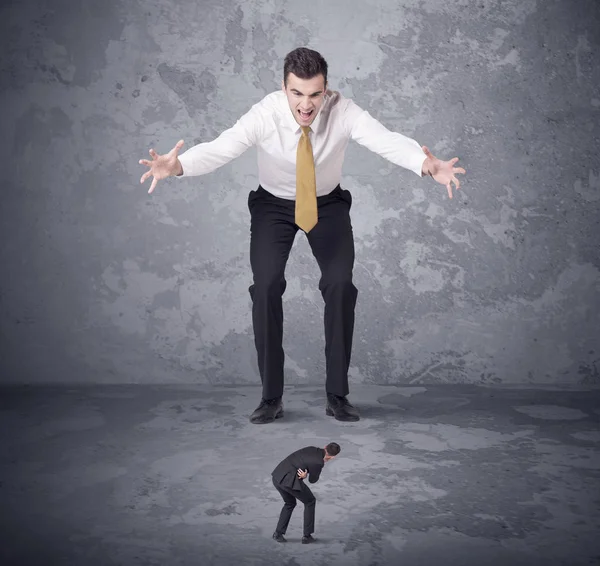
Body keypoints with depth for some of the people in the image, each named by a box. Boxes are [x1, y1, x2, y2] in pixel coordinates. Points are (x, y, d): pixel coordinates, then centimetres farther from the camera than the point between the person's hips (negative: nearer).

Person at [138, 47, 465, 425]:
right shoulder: (265, 115, -29)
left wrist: (426, 164, -63)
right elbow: (220, 149, -42)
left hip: (328, 204, 1)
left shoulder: (343, 111, -28)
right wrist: (177, 166, -63)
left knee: (340, 284, -16)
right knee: (266, 285, -18)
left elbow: (387, 141, -42)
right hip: (273, 204, 0)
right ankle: (271, 396, -5)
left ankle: (338, 394, -2)